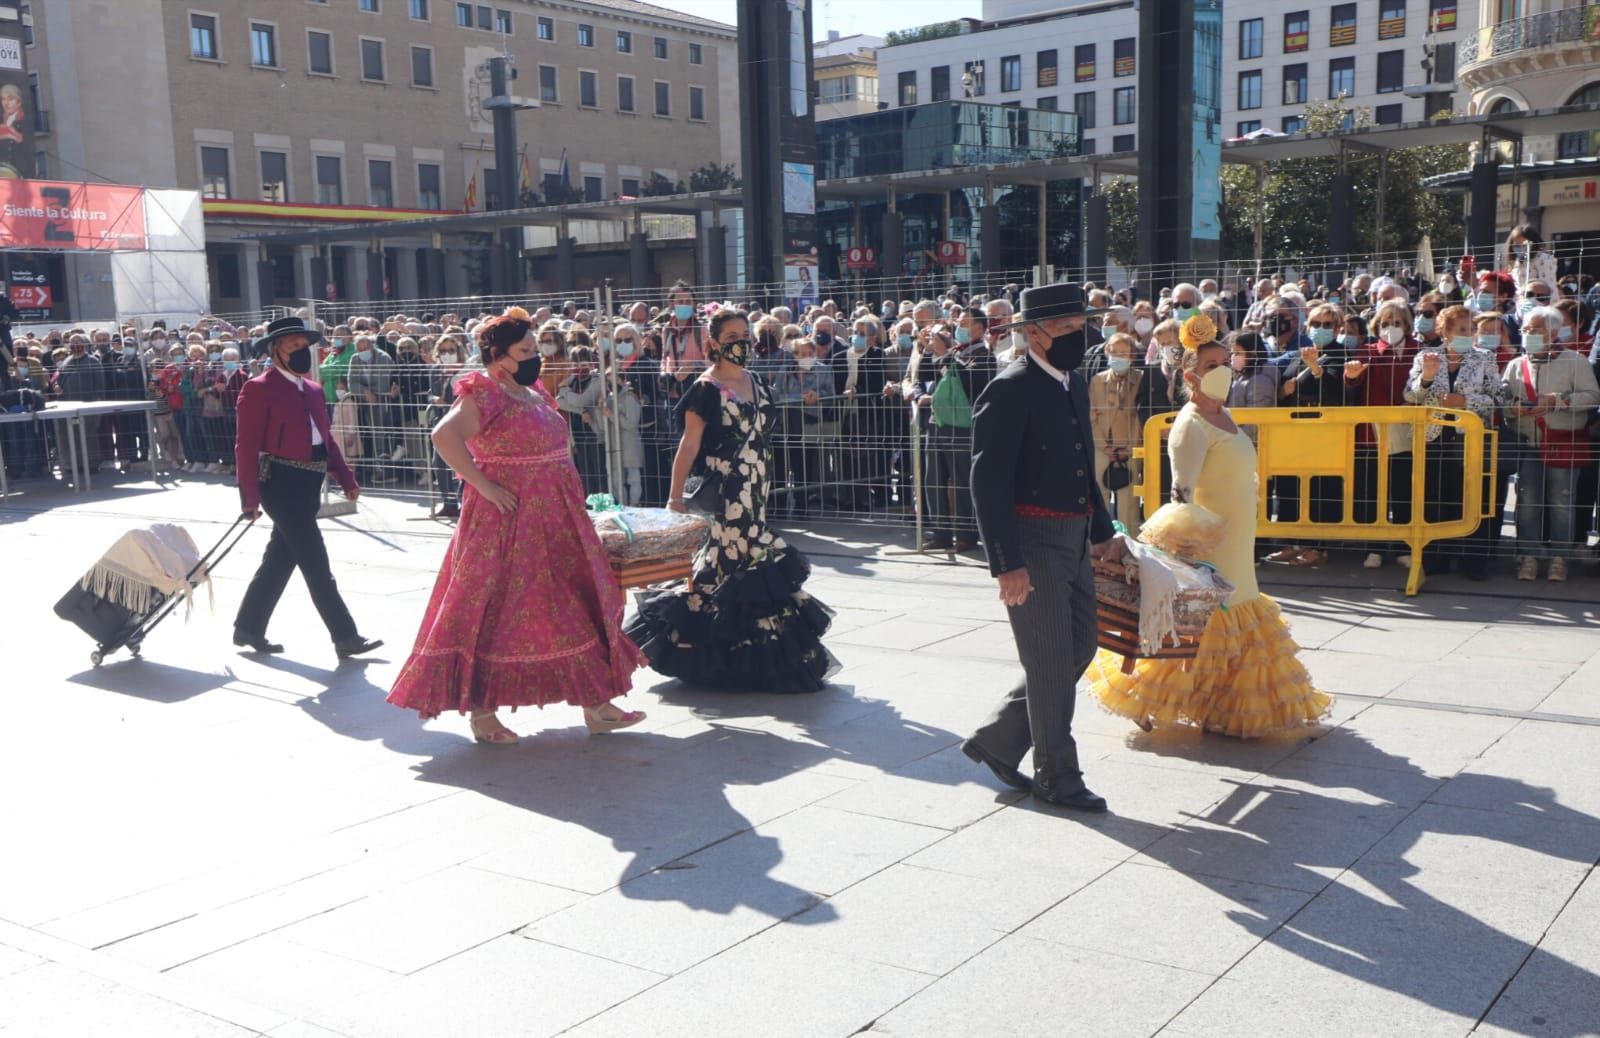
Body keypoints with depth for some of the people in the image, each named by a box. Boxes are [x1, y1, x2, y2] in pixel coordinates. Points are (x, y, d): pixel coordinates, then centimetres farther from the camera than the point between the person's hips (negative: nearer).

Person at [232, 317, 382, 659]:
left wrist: (346, 478, 10)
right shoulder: (259, 389, -8)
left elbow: (326, 439, 20)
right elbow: (247, 446, -12)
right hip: (281, 482, -8)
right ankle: (345, 637, -5)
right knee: (316, 563, -7)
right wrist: (251, 496, -17)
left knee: (280, 559, 15)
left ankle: (249, 628, 28)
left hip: (308, 483, 8)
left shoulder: (313, 389, 16)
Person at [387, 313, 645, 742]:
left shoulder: (534, 392, 13)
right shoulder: (484, 396, -13)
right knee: (494, 611, -2)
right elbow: (444, 436, -27)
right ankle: (481, 712, 9)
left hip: (554, 522, 9)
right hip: (507, 519, -9)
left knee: (579, 606, 10)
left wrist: (571, 493, 13)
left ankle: (596, 705, 18)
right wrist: (483, 485, -26)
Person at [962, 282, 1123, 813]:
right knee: (1050, 664, 1)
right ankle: (1057, 778, 17)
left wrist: (1102, 531, 18)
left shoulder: (1074, 383, 12)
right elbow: (989, 483, -20)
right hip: (1032, 542, -9)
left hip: (1074, 540, 9)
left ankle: (996, 742, 28)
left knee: (1078, 651, 15)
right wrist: (1007, 564, -23)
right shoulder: (1010, 391, -16)